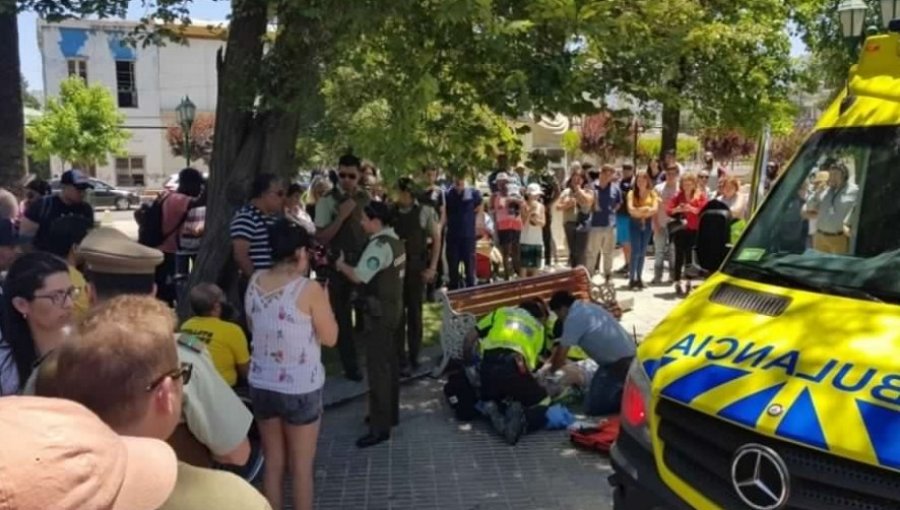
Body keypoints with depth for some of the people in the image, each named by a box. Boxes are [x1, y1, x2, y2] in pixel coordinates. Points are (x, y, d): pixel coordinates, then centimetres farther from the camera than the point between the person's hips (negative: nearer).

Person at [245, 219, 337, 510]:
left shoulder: (255, 283, -1)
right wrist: (325, 302, 3)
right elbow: (330, 337, -9)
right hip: (301, 389, -5)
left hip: (261, 385, 5)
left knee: (273, 463, 17)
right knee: (301, 467, 10)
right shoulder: (309, 289, -17)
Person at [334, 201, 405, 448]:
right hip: (393, 306, 10)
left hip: (381, 311, -10)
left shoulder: (379, 245, -21)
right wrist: (351, 264, 10)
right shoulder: (394, 240, 9)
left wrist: (341, 264, -7)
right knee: (389, 361, 18)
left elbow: (358, 277, -26)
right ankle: (389, 414, 32)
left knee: (377, 366, -6)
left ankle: (380, 427, -1)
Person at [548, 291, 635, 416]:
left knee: (592, 407, -4)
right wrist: (554, 359, 32)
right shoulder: (585, 307, 16)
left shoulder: (573, 318, -12)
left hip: (618, 362, -9)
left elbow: (562, 352, -5)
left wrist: (551, 371, 13)